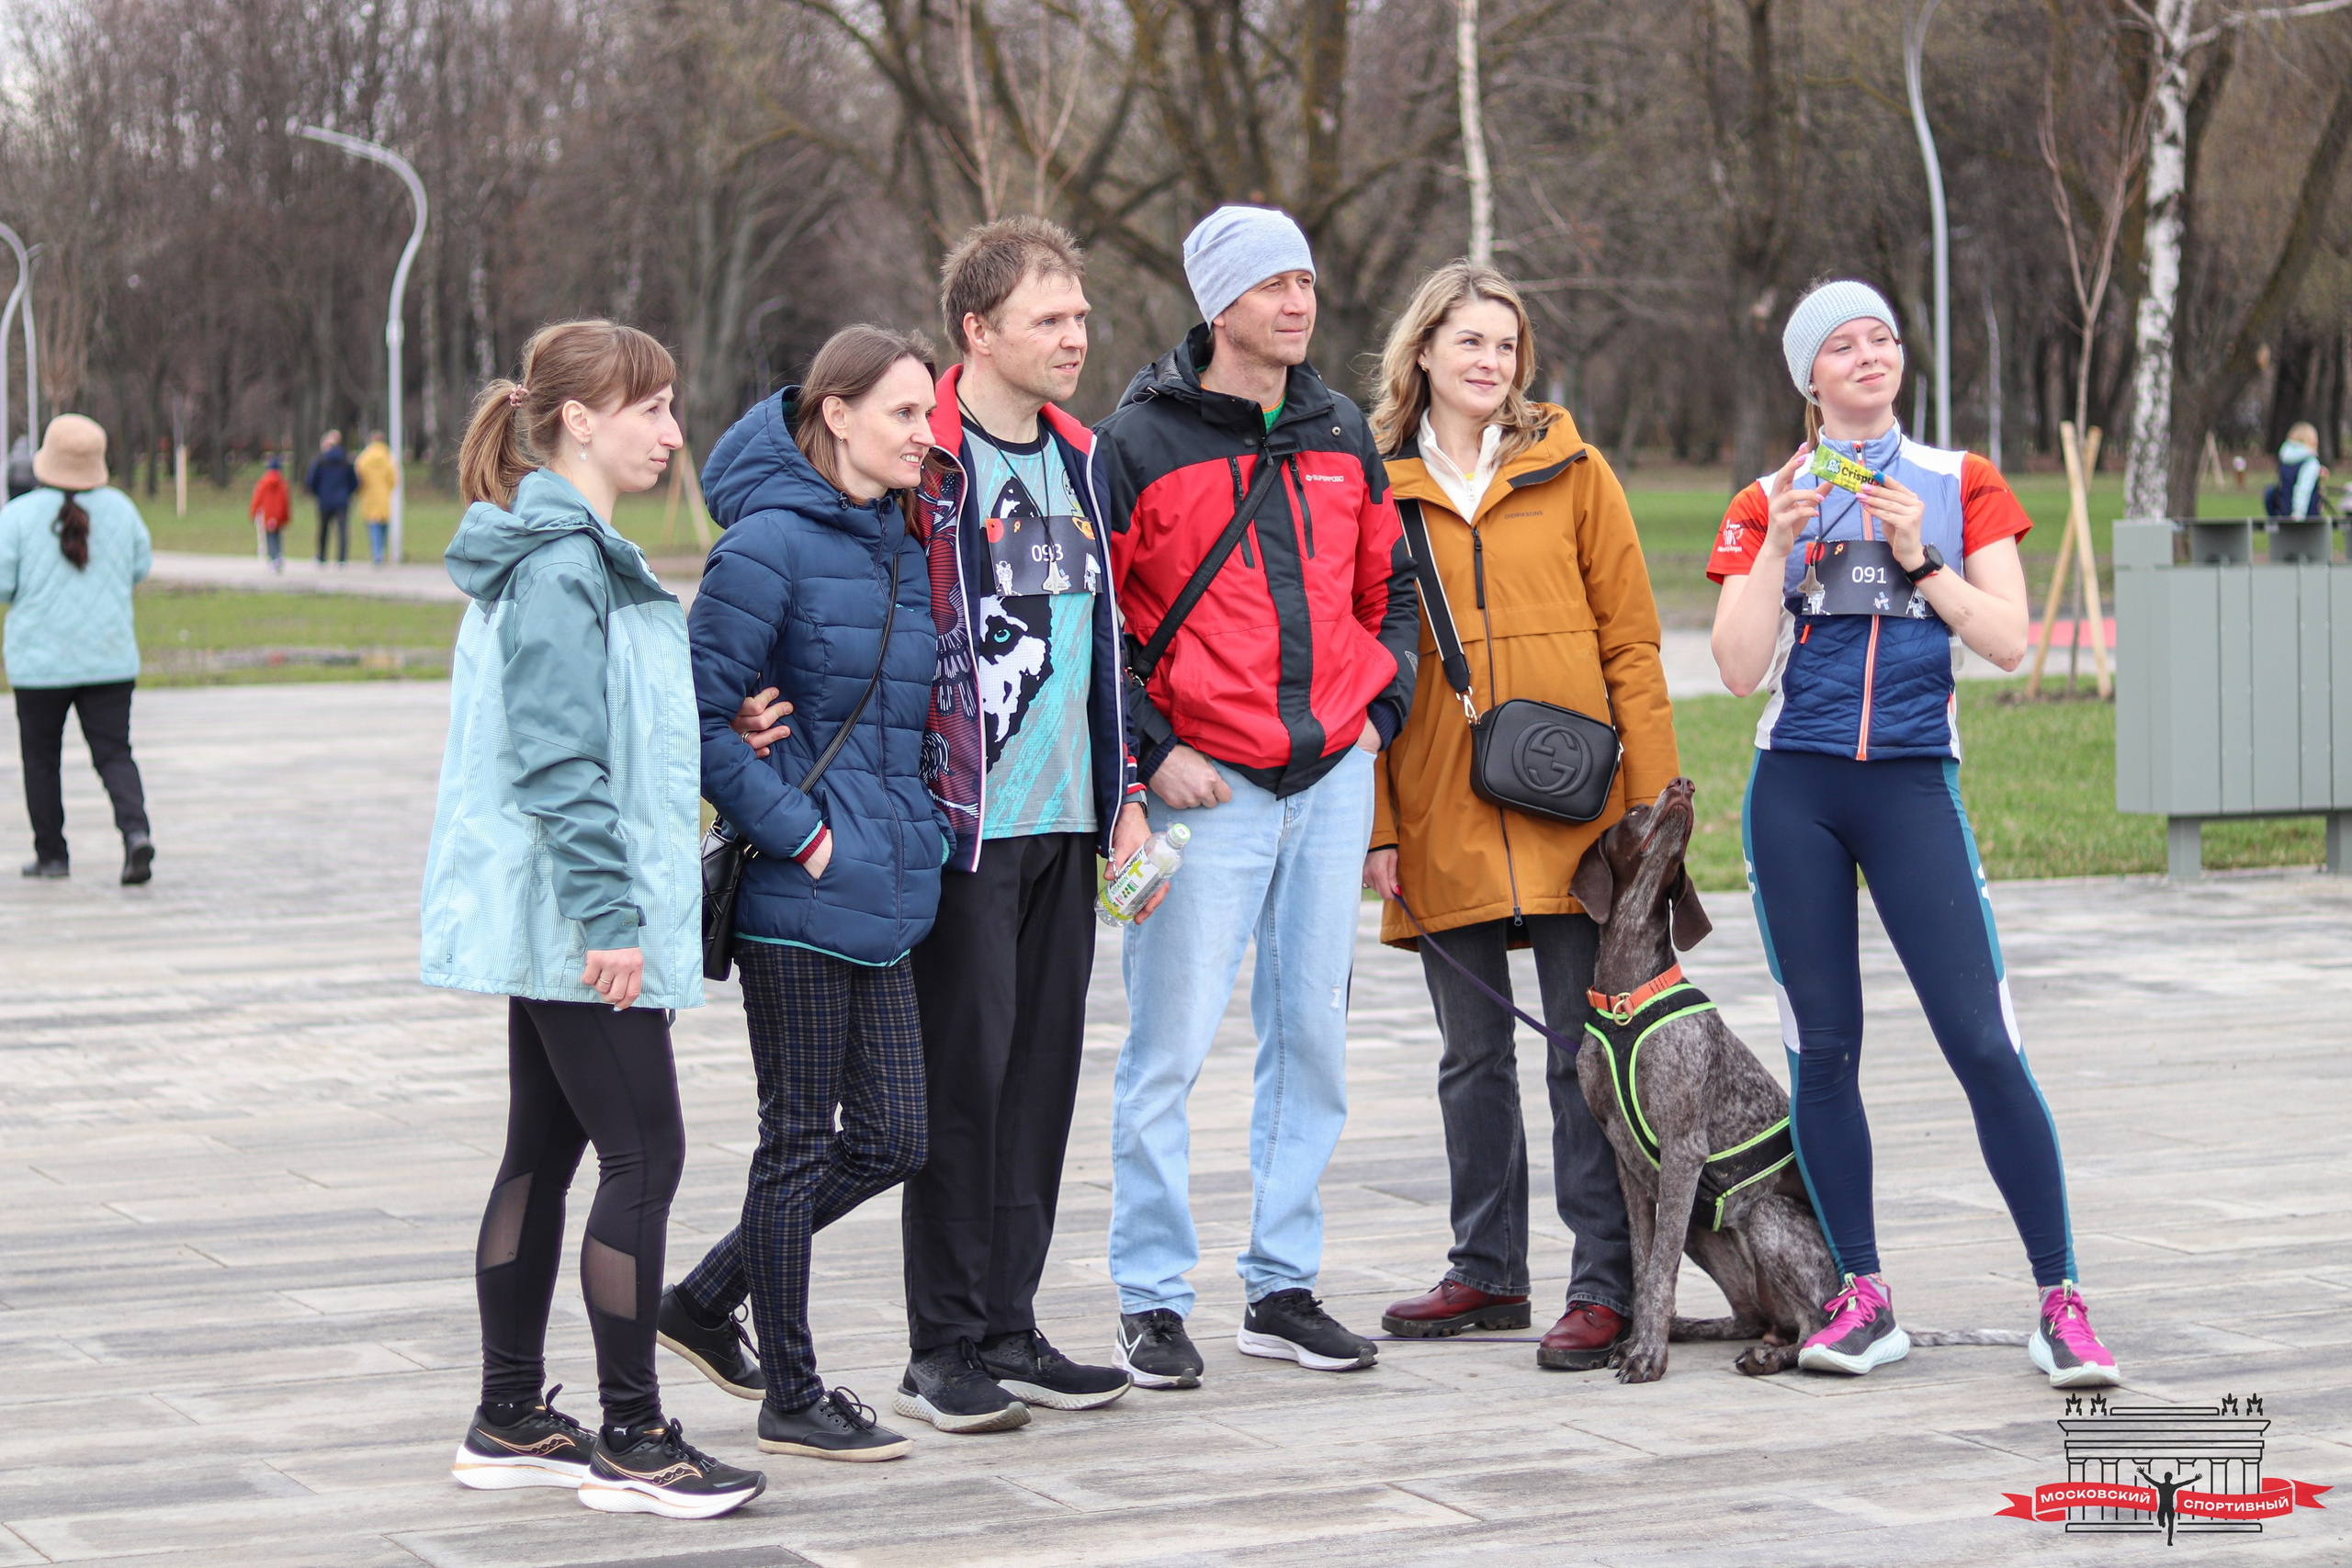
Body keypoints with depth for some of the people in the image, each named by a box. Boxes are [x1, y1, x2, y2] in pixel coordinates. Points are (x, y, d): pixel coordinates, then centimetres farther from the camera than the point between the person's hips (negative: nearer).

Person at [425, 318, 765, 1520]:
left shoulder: (566, 552, 16)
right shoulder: (559, 565, -16)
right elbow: (558, 760, -22)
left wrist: (613, 903, 19)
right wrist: (609, 915, -22)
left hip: (550, 922, 11)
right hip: (576, 920, -11)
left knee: (544, 1152, 13)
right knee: (643, 1157, -7)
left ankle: (510, 1422, 20)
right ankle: (632, 1441, -2)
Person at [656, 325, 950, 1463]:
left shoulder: (903, 542, 12)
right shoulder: (769, 543, -13)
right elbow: (703, 717, -16)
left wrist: (915, 830, 14)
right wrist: (799, 833, -16)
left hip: (883, 886, 8)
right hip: (799, 895, -8)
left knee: (887, 1138, 10)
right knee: (801, 1140, 1)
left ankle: (707, 1299, 28)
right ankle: (790, 1396, 13)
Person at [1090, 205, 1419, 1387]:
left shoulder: (1342, 436, 11)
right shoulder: (1139, 442, -5)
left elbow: (1388, 584, 23)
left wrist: (1379, 707, 10)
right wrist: (1149, 751, -11)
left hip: (1333, 775, 5)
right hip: (1205, 785, -5)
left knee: (1312, 1037, 8)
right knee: (1170, 1047, -5)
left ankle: (1283, 1288, 17)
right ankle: (1152, 1301, 4)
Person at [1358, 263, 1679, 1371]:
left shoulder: (1570, 470, 4)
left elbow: (1629, 638, 3)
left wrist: (1651, 796, -4)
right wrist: (1374, 823, 1)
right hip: (1443, 816, 2)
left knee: (1586, 1053, -2)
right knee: (1473, 1057, 11)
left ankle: (1605, 1285, 2)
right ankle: (1489, 1273, 22)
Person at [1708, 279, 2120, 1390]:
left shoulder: (1961, 485, 7)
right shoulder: (1765, 504, 8)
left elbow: (2010, 642, -2)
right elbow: (1740, 669, -2)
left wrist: (1918, 557, -11)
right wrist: (1782, 546, -11)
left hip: (1913, 786, -1)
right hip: (1795, 790, 1)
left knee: (1983, 1042, -10)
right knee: (1822, 1047, 2)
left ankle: (2060, 1304, -5)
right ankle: (1863, 1298, 12)